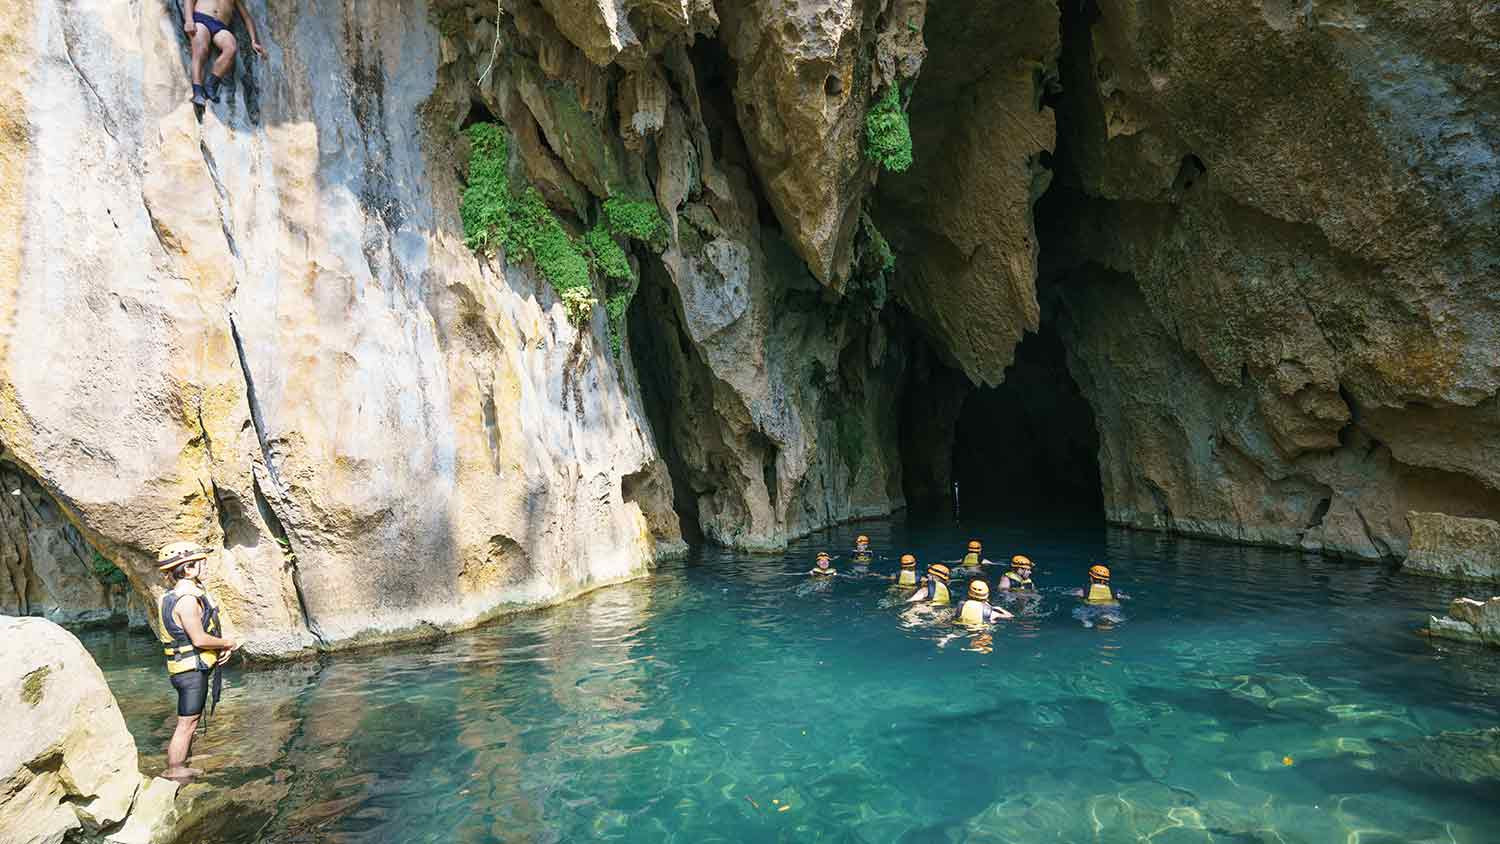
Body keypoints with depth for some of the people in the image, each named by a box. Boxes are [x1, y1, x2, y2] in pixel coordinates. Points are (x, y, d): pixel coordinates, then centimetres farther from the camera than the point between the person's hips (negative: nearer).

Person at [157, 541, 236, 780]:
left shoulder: (190, 593, 12)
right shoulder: (186, 598, -21)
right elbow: (199, 639, -23)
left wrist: (222, 645, 5)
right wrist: (227, 643, -8)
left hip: (192, 668, 11)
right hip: (191, 669, -11)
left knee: (191, 721, 20)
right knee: (186, 722, -3)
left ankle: (182, 766, 30)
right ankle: (174, 772, 5)